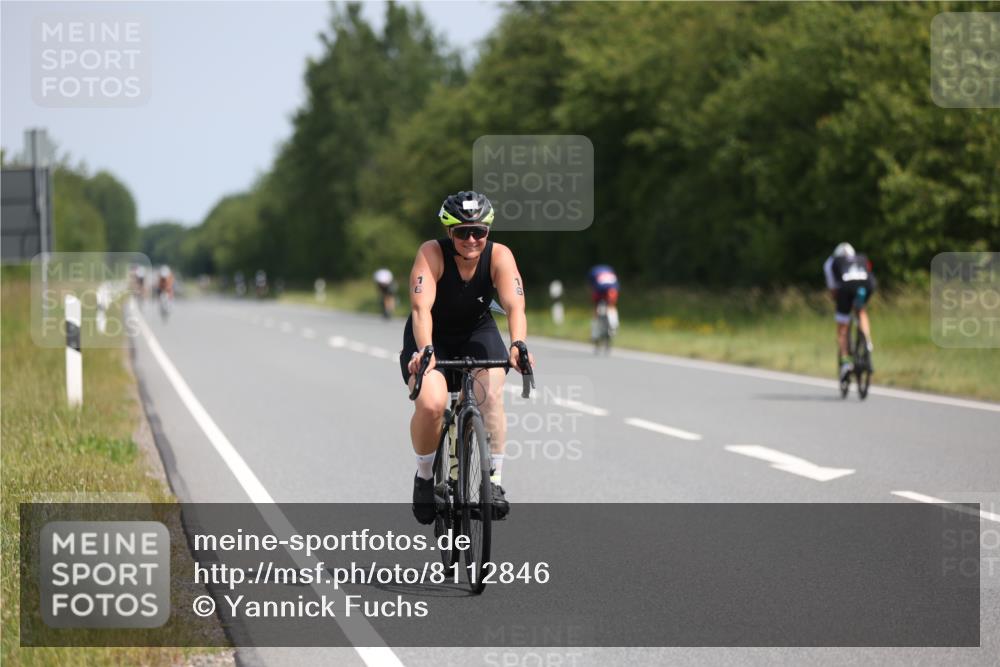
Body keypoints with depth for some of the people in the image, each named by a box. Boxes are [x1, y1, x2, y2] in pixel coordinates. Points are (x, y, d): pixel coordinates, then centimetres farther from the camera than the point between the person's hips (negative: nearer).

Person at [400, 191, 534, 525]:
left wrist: (517, 345, -52)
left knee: (491, 396, -26)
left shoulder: (499, 256, -20)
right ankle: (425, 477, 0)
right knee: (430, 405, -27)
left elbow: (515, 305, -33)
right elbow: (421, 307, -37)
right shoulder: (432, 253, -25)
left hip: (477, 333, 2)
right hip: (431, 337, -2)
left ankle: (494, 482, -11)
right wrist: (425, 352, -54)